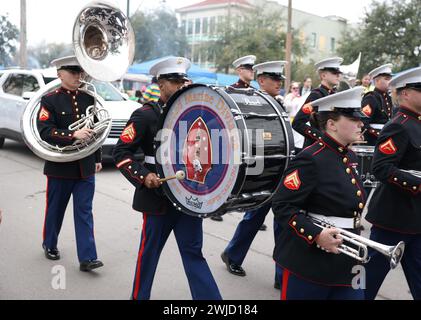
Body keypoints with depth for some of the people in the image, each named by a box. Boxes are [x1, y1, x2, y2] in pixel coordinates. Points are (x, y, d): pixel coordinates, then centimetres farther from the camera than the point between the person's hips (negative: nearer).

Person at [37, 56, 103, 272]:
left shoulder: (88, 98, 7)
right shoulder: (50, 100, -6)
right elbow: (44, 131, -16)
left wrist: (97, 159, 13)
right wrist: (73, 135, -27)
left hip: (85, 167, 3)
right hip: (60, 166, -3)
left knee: (84, 211, 2)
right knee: (55, 209, 13)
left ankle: (87, 258, 4)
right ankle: (50, 245, 37)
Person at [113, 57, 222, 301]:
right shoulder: (146, 115, -8)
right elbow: (121, 152, -9)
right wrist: (143, 176, -22)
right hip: (158, 196, -4)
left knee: (193, 251, 8)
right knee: (150, 250, 12)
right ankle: (139, 296, 32)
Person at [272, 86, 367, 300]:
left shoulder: (349, 157, 9)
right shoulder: (311, 159, -18)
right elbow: (281, 206, -20)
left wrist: (351, 231, 13)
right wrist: (316, 235, -27)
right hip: (308, 265, -8)